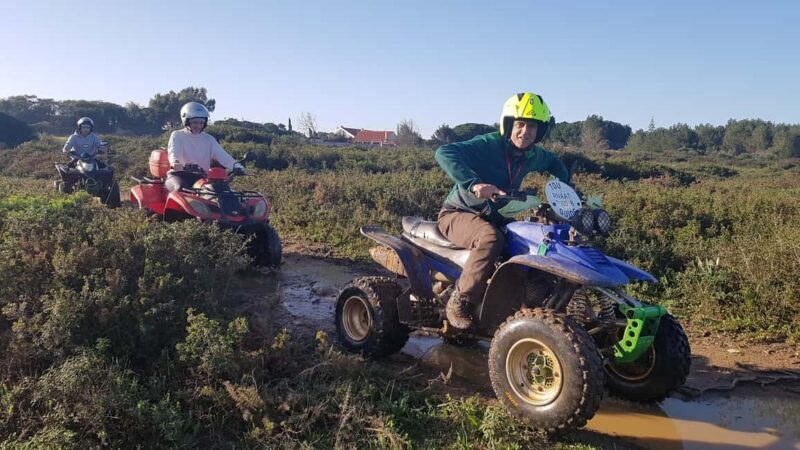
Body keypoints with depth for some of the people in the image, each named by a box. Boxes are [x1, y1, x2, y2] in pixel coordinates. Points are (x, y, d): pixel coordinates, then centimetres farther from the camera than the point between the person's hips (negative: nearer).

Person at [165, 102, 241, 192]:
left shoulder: (209, 139, 12)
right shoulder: (177, 135, 5)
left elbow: (221, 155, -2)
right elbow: (173, 151, -14)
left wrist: (235, 166, -22)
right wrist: (175, 162, -40)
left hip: (201, 177, 3)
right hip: (179, 174, -3)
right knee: (182, 188, -36)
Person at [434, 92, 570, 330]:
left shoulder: (533, 156, 3)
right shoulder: (488, 145, -20)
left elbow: (553, 161, 29)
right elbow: (444, 153, -35)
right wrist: (474, 184, -46)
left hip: (495, 218, 7)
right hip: (458, 213, -7)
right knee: (491, 238, -38)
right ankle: (459, 302, -25)